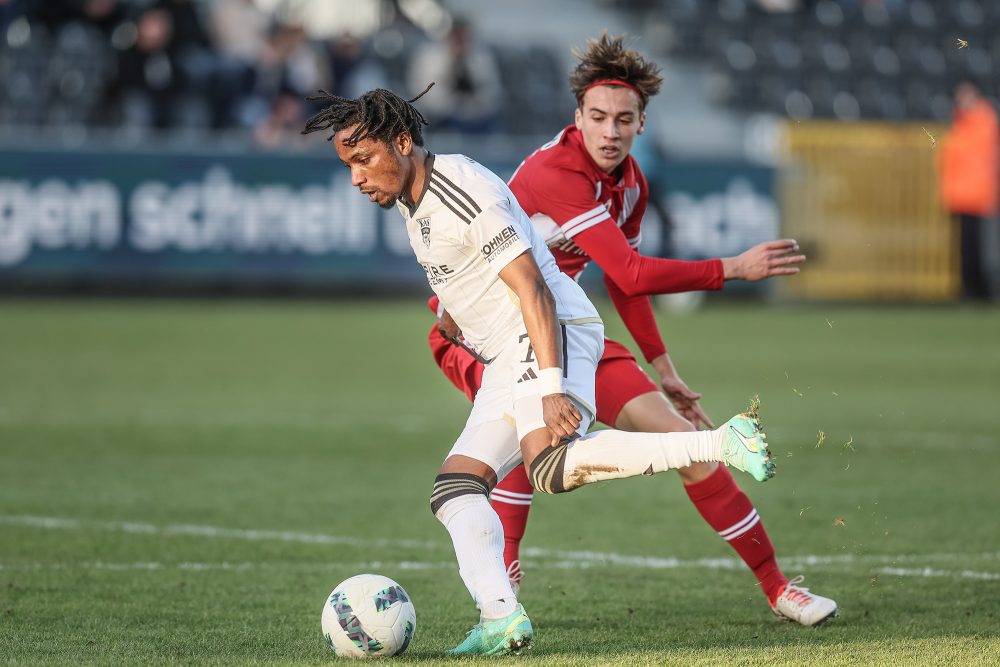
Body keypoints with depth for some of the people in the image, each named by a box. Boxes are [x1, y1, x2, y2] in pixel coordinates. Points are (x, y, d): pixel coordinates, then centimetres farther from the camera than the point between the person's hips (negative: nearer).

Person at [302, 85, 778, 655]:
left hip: (553, 335, -10)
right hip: (506, 363, 10)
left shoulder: (462, 193, -16)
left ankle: (724, 443, -29)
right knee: (454, 488, -1)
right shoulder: (410, 200, 14)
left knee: (552, 466, -33)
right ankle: (500, 617, -17)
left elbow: (533, 289, -21)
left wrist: (552, 389, -27)